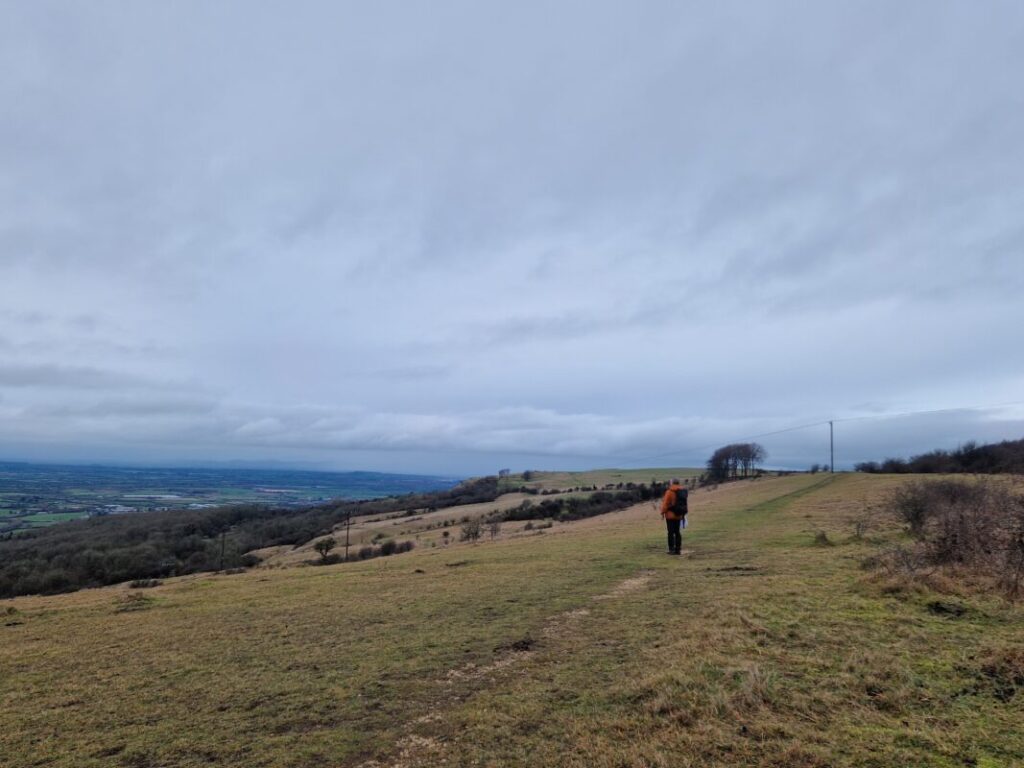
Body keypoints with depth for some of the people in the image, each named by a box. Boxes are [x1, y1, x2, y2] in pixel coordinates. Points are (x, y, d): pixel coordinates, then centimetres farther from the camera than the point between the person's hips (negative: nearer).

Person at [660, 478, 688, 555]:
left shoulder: (670, 491, -14)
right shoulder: (683, 491, 7)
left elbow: (665, 503, -14)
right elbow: (683, 503, 11)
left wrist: (663, 512, -3)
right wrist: (682, 514, 18)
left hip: (671, 515, -6)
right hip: (679, 515, 6)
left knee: (671, 532, -2)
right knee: (677, 532, 11)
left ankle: (671, 549, -3)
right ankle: (678, 549, 12)